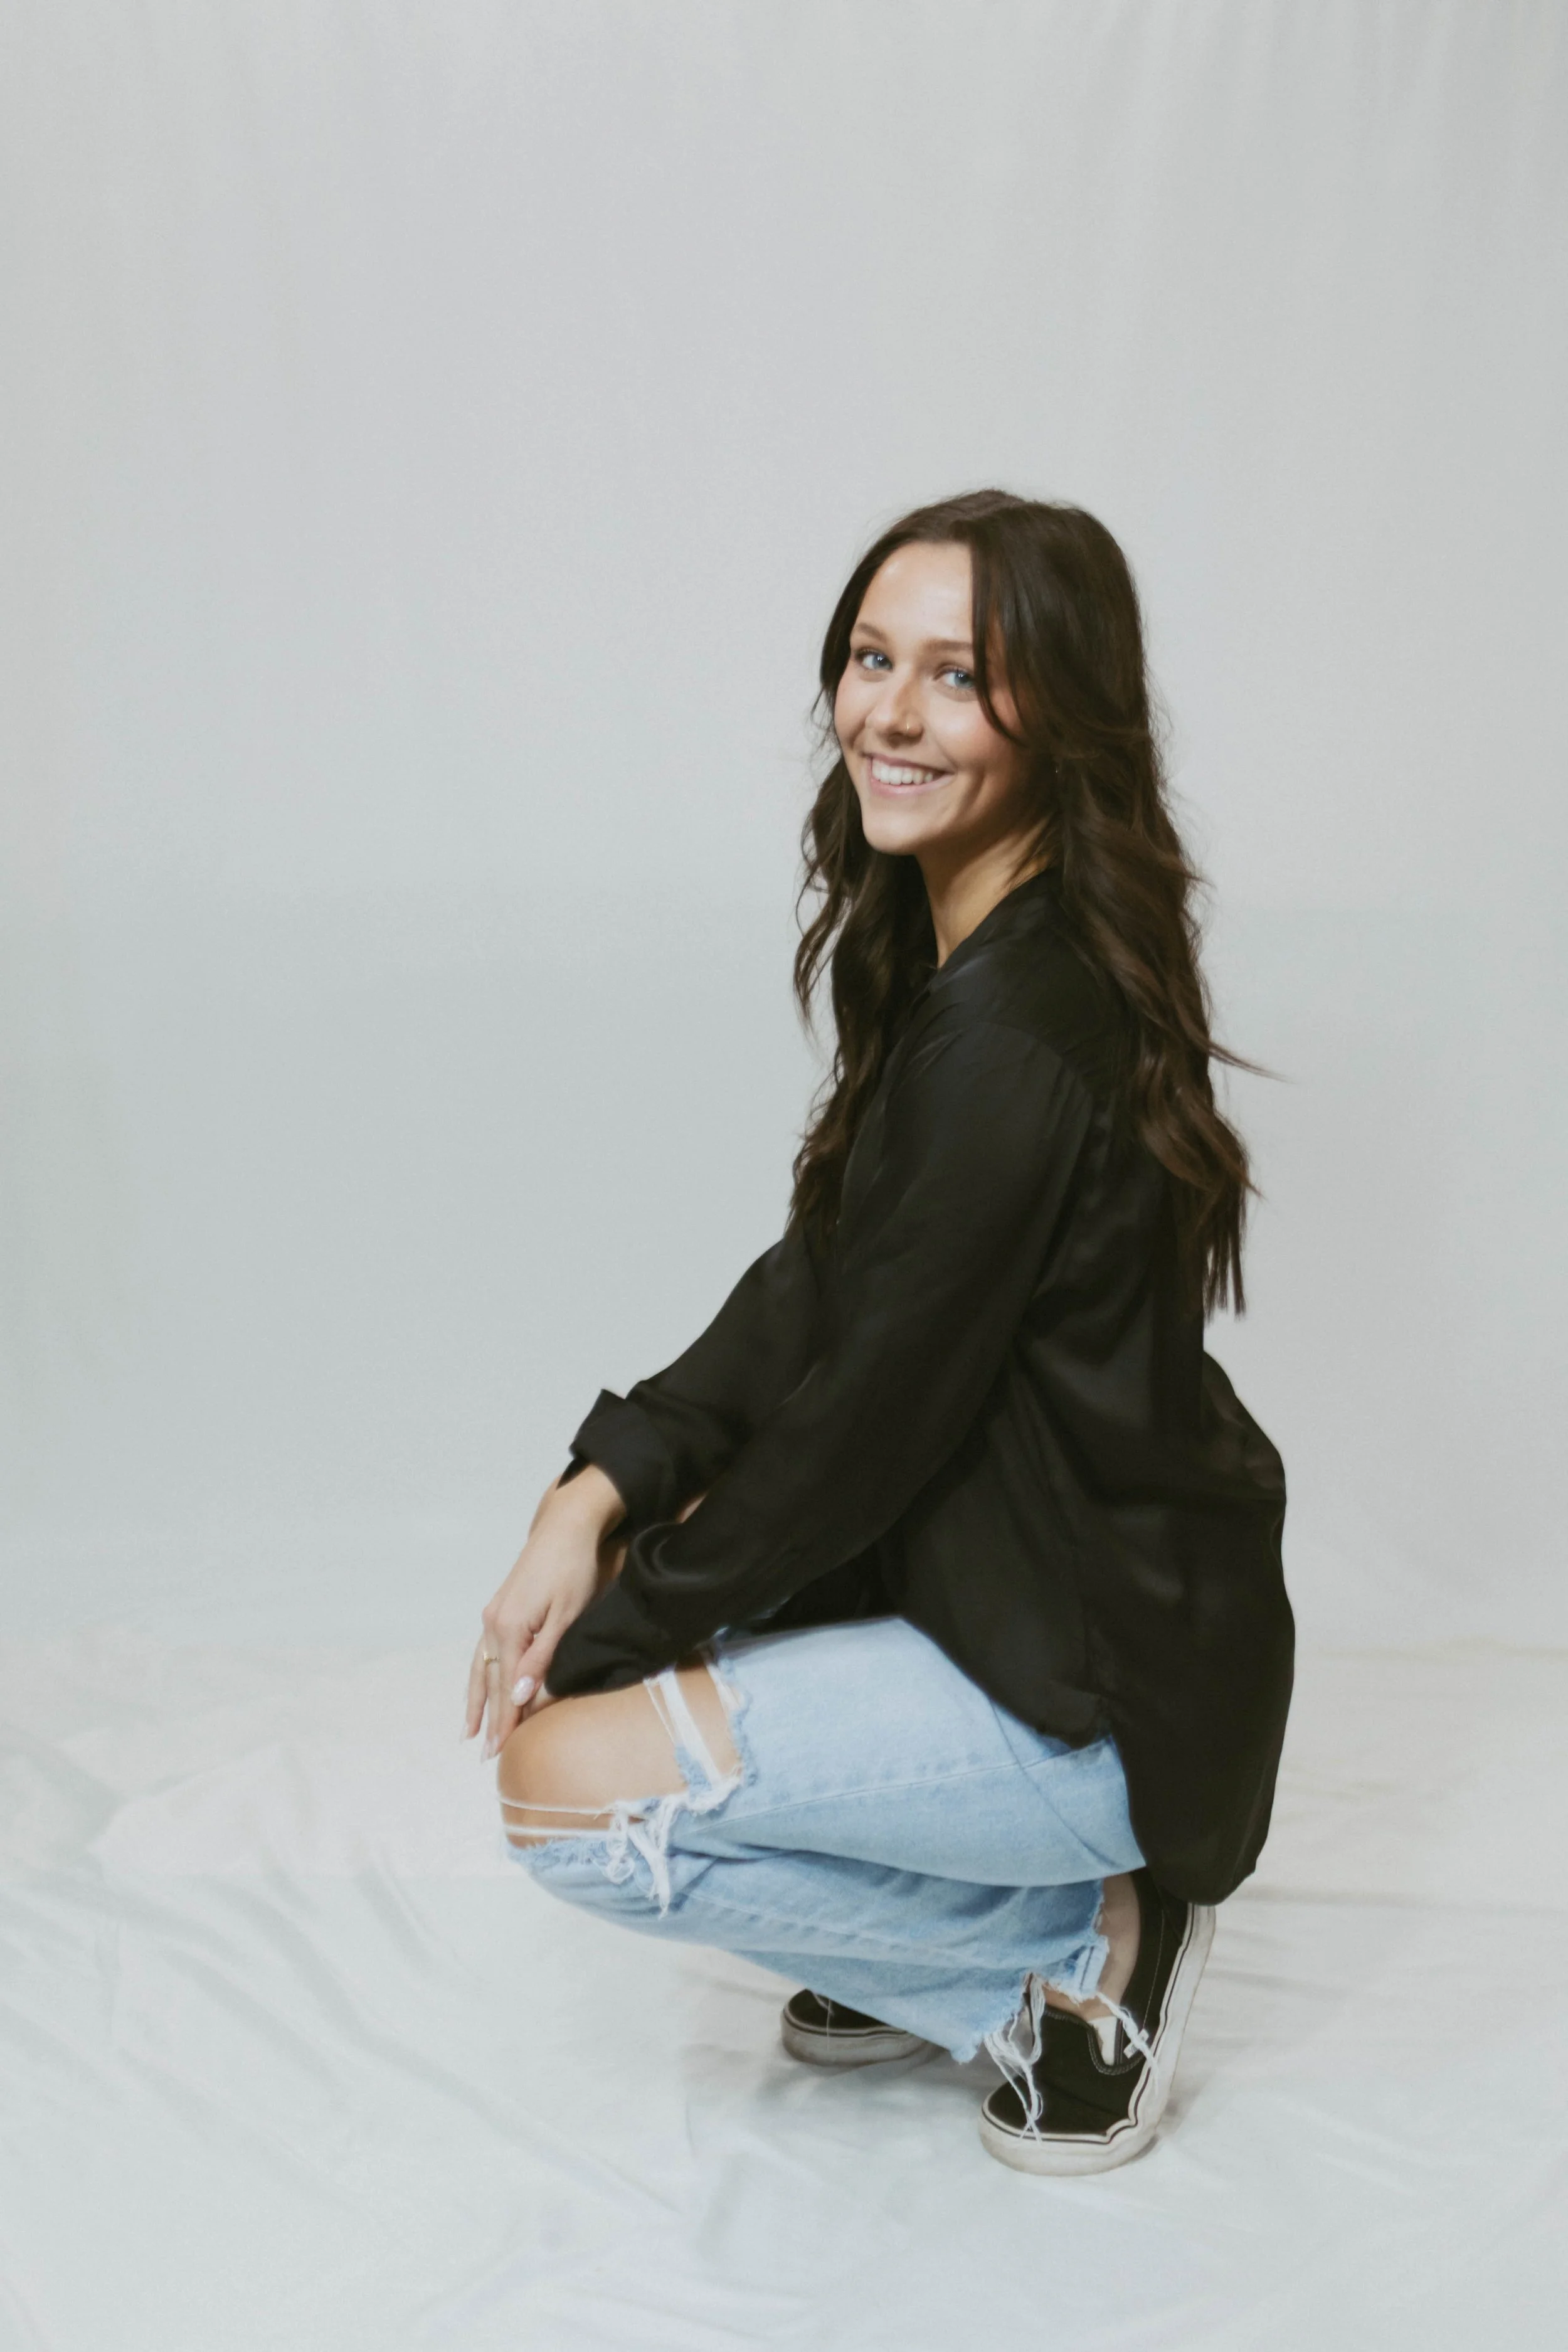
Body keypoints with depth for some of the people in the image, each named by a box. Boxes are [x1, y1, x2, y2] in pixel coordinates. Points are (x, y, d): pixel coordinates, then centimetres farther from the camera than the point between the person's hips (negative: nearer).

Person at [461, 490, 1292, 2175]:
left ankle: (1081, 1948, 1)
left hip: (1106, 1687, -9)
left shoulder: (1018, 1036, -27)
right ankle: (944, 1951, 17)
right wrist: (601, 1491, -8)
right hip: (1010, 1574, 10)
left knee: (565, 1780, -15)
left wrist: (610, 1625, -9)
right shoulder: (946, 953, 4)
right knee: (630, 1532, 12)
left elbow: (861, 1422, -22)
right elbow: (811, 1285, 5)